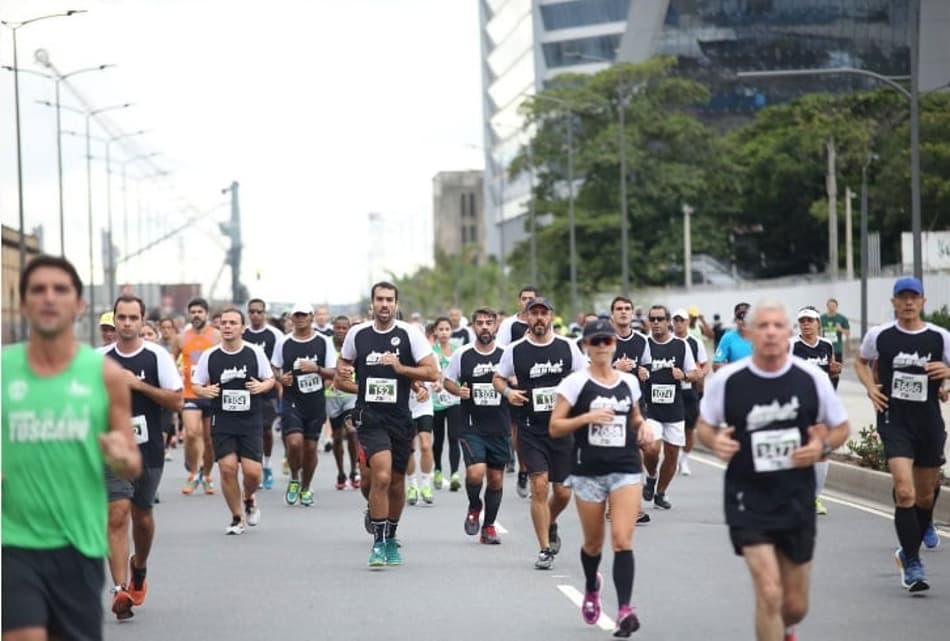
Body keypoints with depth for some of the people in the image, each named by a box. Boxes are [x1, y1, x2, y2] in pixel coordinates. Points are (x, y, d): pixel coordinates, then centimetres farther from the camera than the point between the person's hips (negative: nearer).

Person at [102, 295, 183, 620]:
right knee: (117, 516, -12)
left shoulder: (157, 356, -3)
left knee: (142, 515, 14)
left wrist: (139, 385, -15)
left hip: (149, 451, 0)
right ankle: (120, 590, -15)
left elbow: (176, 401, -8)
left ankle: (139, 567, 43)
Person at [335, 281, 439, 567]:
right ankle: (378, 543, -6)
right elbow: (342, 374, 19)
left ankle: (390, 539, 33)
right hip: (369, 416, -1)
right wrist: (361, 388, -1)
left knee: (396, 483, 12)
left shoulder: (410, 334, -2)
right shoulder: (357, 334, 4)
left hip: (400, 417, 1)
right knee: (381, 476, -19)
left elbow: (433, 372, -6)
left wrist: (400, 368, -16)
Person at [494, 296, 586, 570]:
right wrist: (507, 391, -9)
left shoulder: (567, 347, 1)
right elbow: (498, 378, 11)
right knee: (539, 486, -11)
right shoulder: (515, 350, -1)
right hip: (531, 428, -2)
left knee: (563, 492, 6)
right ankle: (545, 549, -2)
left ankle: (550, 524, 39)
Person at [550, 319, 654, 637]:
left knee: (622, 539, -13)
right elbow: (555, 427, -7)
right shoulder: (575, 382, -5)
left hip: (626, 469, 1)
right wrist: (587, 417, -20)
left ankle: (625, 610, -18)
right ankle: (591, 587, 45)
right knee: (593, 542, 13)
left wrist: (643, 426, 3)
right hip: (588, 471, -1)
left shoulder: (629, 381, 7)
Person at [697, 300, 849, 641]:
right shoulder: (726, 380, -9)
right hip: (748, 501, -2)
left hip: (797, 502, 2)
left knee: (795, 606, 14)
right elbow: (704, 426, 7)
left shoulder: (812, 378, -6)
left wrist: (823, 446, -15)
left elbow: (841, 428, 7)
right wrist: (715, 441, -16)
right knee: (769, 593, -17)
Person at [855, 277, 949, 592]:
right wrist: (870, 387, 1)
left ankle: (908, 552, 36)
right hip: (894, 422, -2)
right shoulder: (879, 335, 0)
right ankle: (912, 565, -12)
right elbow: (861, 362, 18)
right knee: (905, 491, -17)